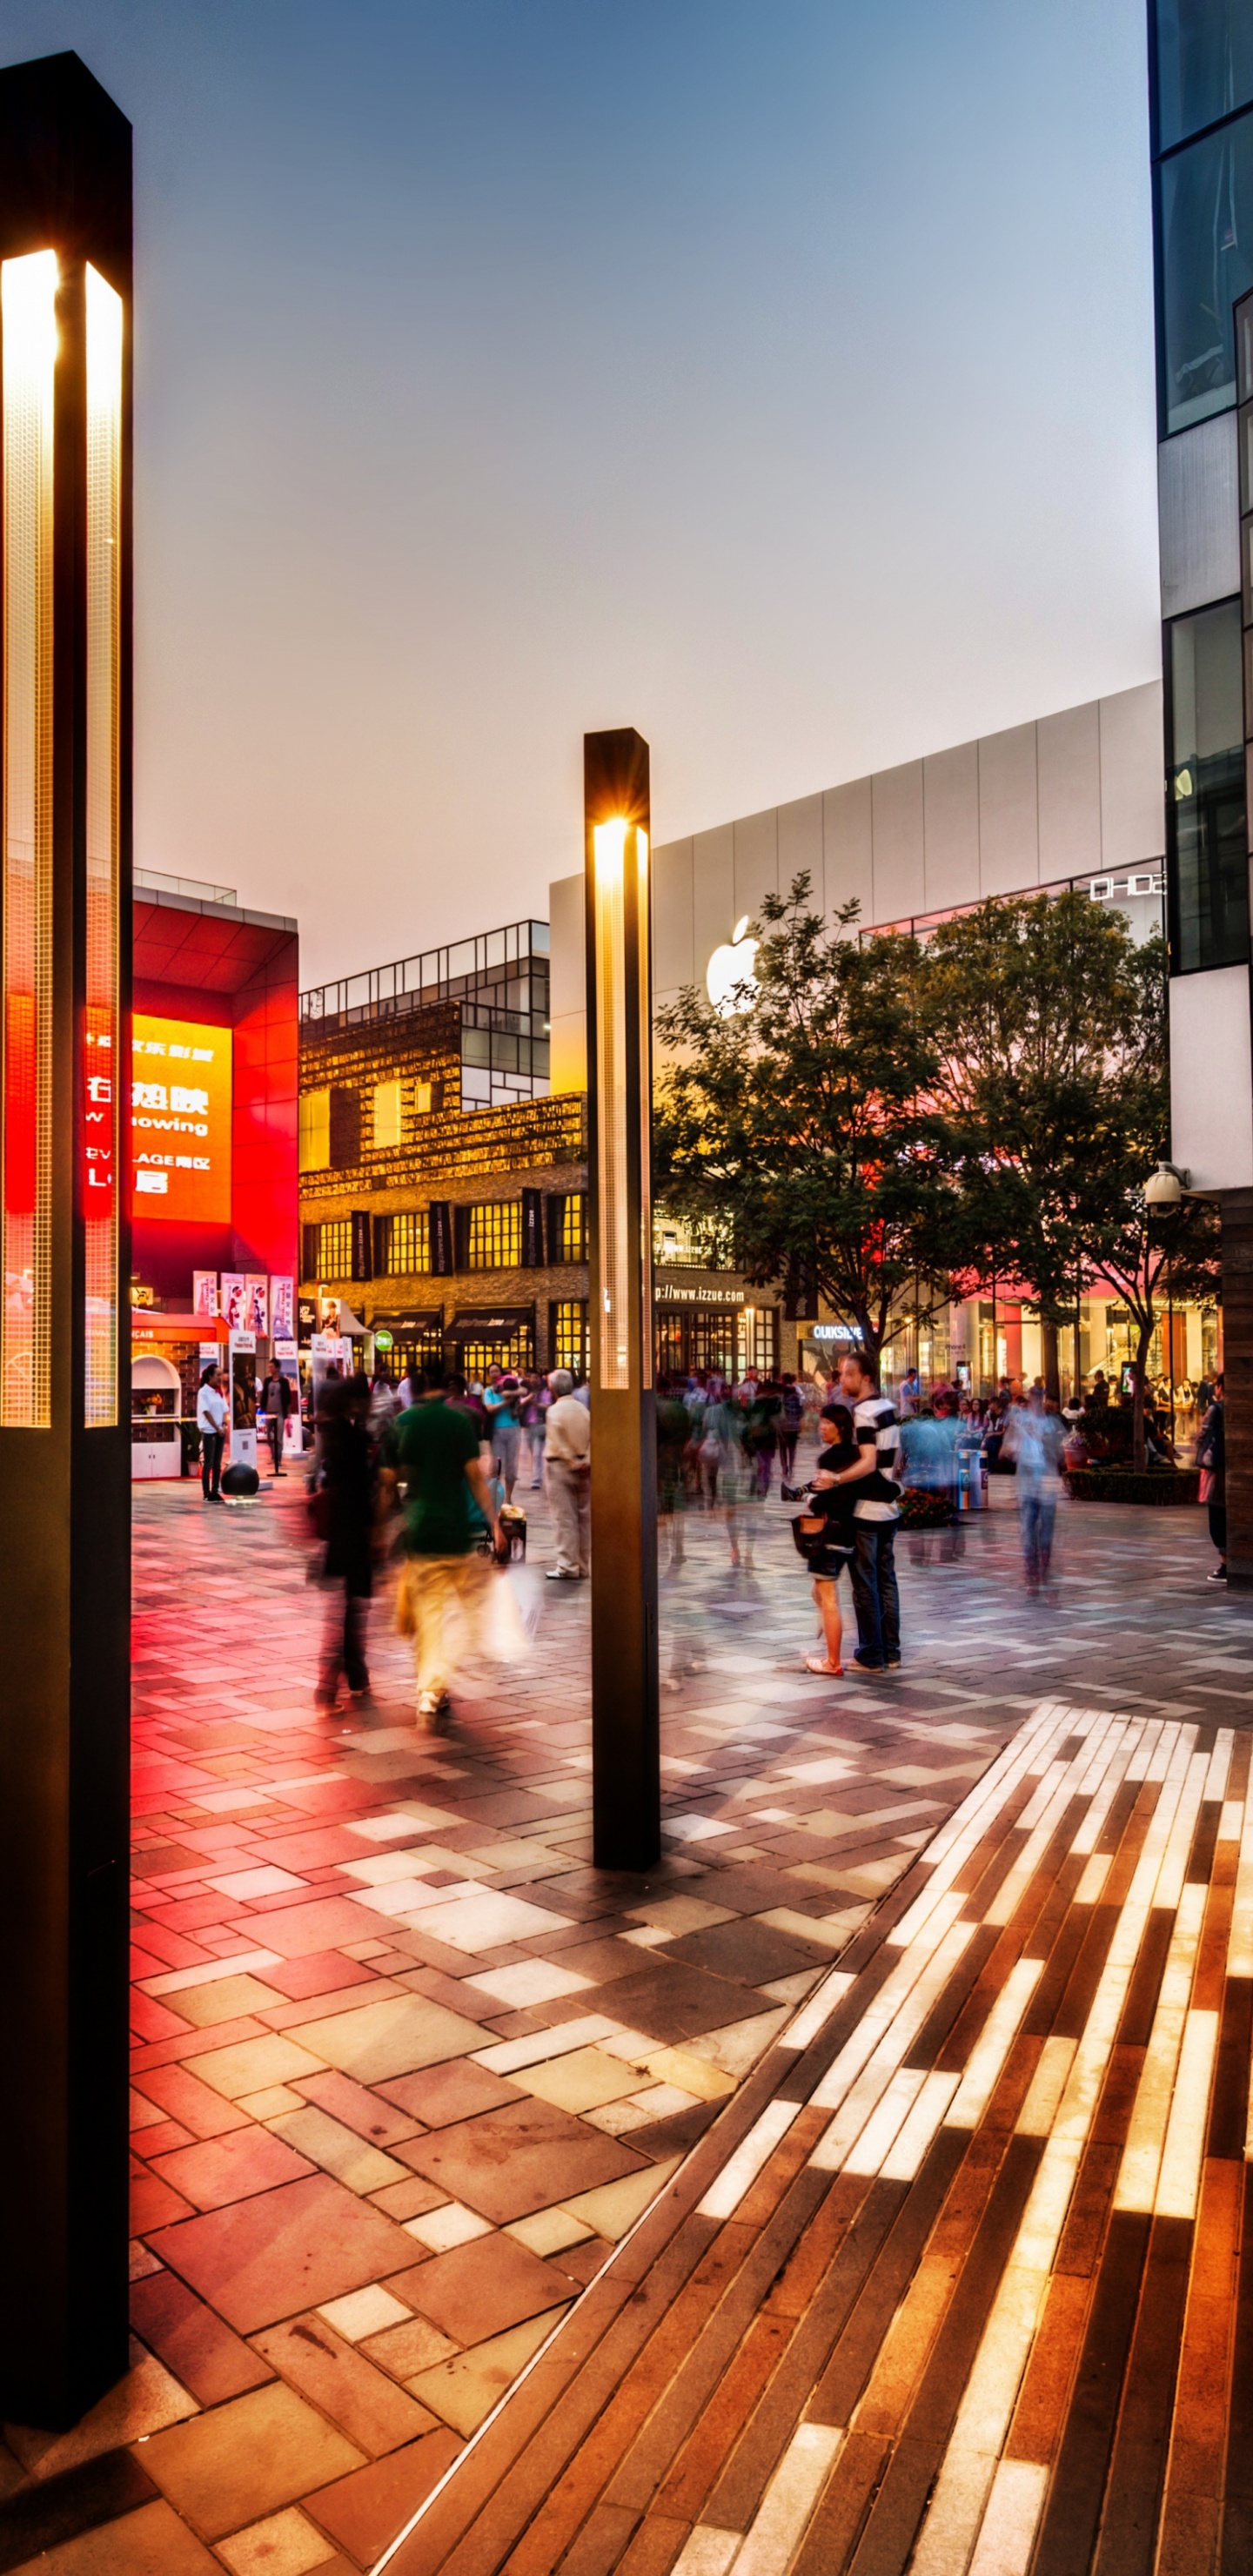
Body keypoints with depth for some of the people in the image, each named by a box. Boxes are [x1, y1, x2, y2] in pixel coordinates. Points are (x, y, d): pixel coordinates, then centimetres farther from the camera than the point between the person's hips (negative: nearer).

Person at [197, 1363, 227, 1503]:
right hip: (208, 1431, -6)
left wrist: (224, 1426, -5)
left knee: (217, 1463, 7)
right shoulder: (203, 1392, -8)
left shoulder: (220, 1391, 11)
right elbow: (207, 1412, -12)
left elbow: (224, 1410, 10)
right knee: (208, 1463, -3)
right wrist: (217, 1428, -13)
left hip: (220, 1431, 6)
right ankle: (206, 1494, 0)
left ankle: (215, 1491, 12)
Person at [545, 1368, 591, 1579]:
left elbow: (559, 1444, -16)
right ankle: (585, 1564, 16)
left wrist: (574, 1464, -10)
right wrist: (586, 1462, -8)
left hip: (561, 1466, -6)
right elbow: (592, 1438, -2)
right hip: (584, 1469, 6)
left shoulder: (554, 1410, -11)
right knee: (585, 1517, 10)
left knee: (565, 1519, -4)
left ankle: (568, 1567, -3)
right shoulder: (583, 1409, 6)